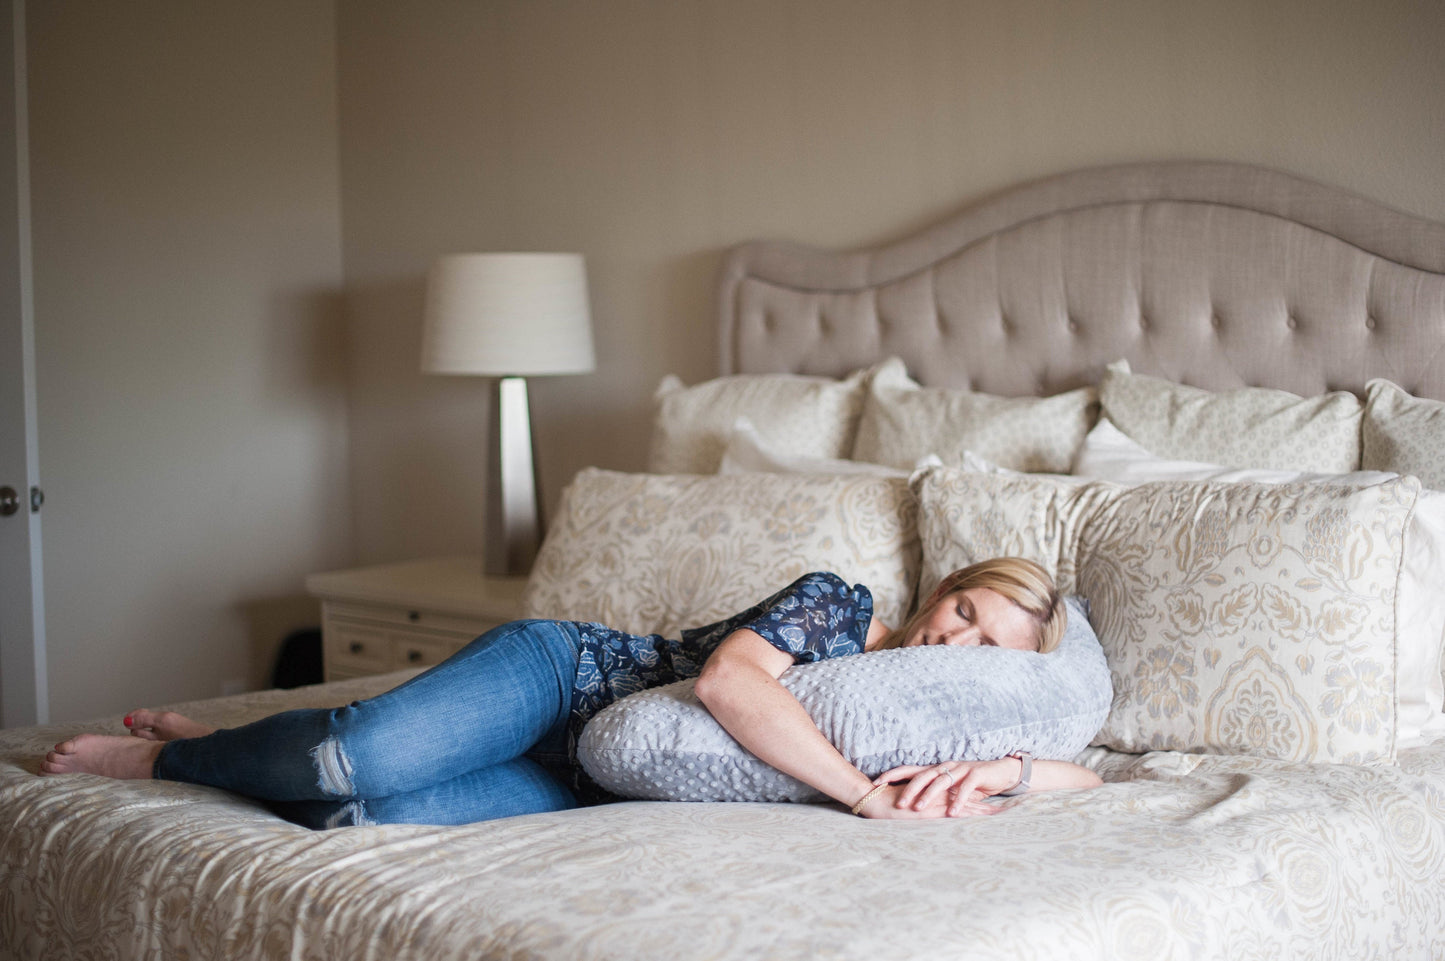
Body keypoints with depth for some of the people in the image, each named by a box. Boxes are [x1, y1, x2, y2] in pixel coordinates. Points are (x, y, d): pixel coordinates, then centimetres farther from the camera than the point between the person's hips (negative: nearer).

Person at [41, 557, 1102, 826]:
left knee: (371, 817, -21)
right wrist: (868, 795, -32)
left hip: (586, 782, 4)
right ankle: (173, 750, 3)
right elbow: (728, 676, -31)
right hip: (562, 671, -4)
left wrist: (1006, 768, -20)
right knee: (358, 759, -30)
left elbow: (1085, 774, 3)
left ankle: (199, 751, 8)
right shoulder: (835, 601, -13)